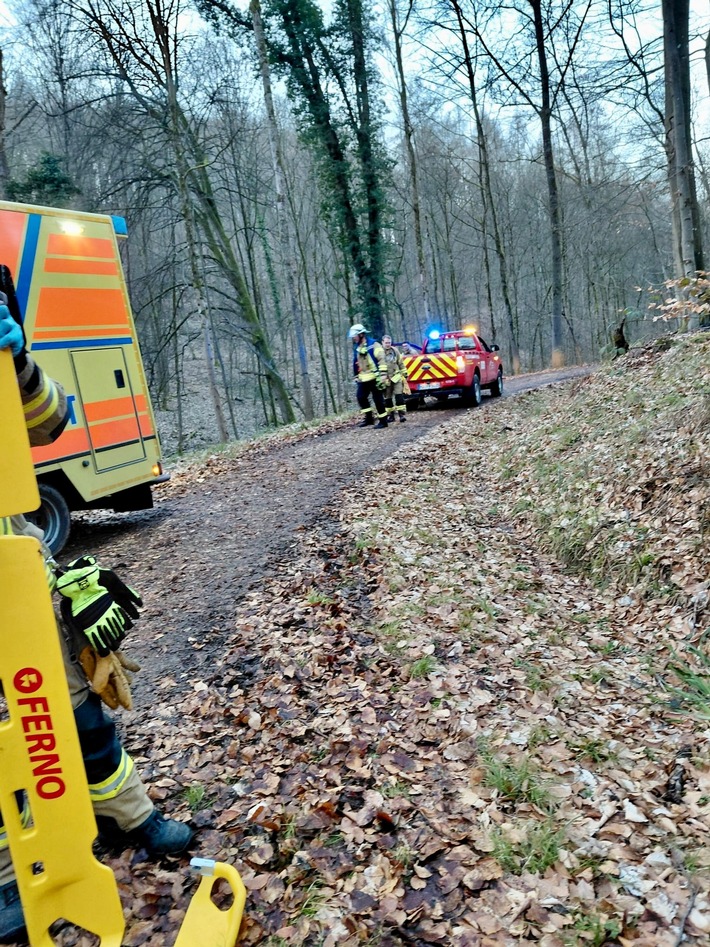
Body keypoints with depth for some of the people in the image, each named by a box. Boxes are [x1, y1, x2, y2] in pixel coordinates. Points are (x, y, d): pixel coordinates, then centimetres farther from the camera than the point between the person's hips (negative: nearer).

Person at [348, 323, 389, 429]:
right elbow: (356, 363, 22)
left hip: (374, 378, -7)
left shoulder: (373, 345, -9)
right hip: (363, 379, 7)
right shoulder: (357, 348, 15)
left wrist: (382, 375, -20)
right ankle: (368, 417, 11)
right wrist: (356, 376, 22)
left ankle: (383, 421, 5)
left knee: (378, 399, -3)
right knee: (361, 397, 0)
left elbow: (381, 360, -14)